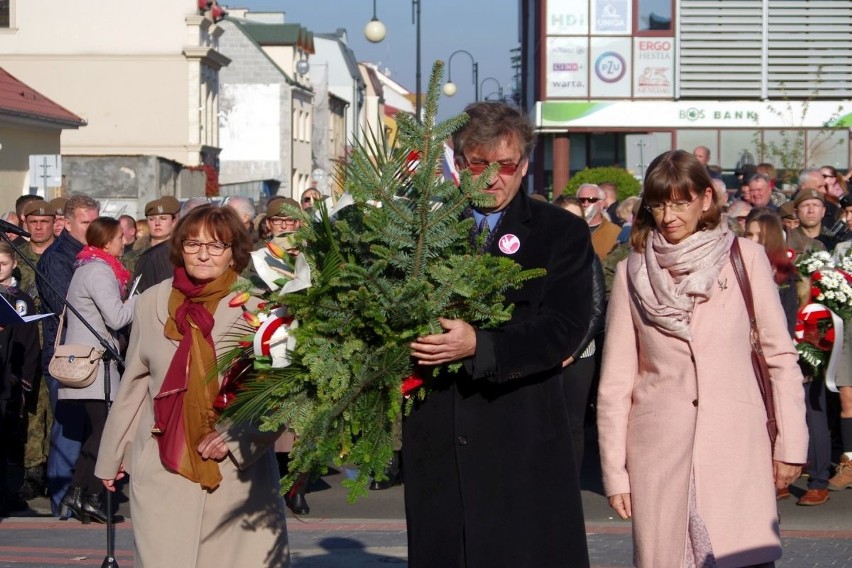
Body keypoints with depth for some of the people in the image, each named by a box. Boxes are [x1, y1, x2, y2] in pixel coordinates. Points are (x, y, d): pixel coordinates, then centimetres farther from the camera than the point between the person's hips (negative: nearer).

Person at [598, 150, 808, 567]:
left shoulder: (746, 258, 4)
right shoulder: (632, 273, 7)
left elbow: (780, 356, 6)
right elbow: (615, 380, 7)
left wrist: (790, 445, 1)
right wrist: (614, 471, 3)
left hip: (737, 449, -1)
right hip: (659, 452, 1)